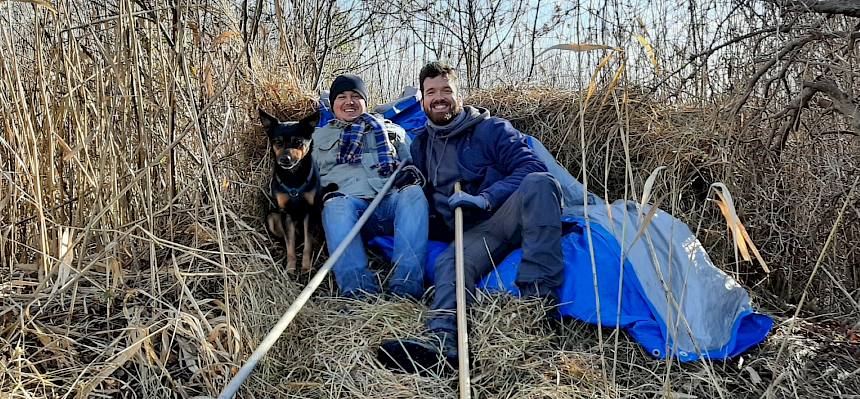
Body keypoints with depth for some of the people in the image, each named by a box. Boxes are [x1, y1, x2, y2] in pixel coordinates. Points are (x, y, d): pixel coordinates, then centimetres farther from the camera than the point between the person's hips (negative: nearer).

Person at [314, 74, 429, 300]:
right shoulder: (319, 137, 32)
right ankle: (359, 292, -51)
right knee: (335, 205, -36)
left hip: (392, 201, 1)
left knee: (413, 193, -34)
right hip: (349, 203, 0)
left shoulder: (391, 130, 34)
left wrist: (410, 176, -2)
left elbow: (412, 163, 24)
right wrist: (326, 192, -2)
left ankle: (406, 287, -46)